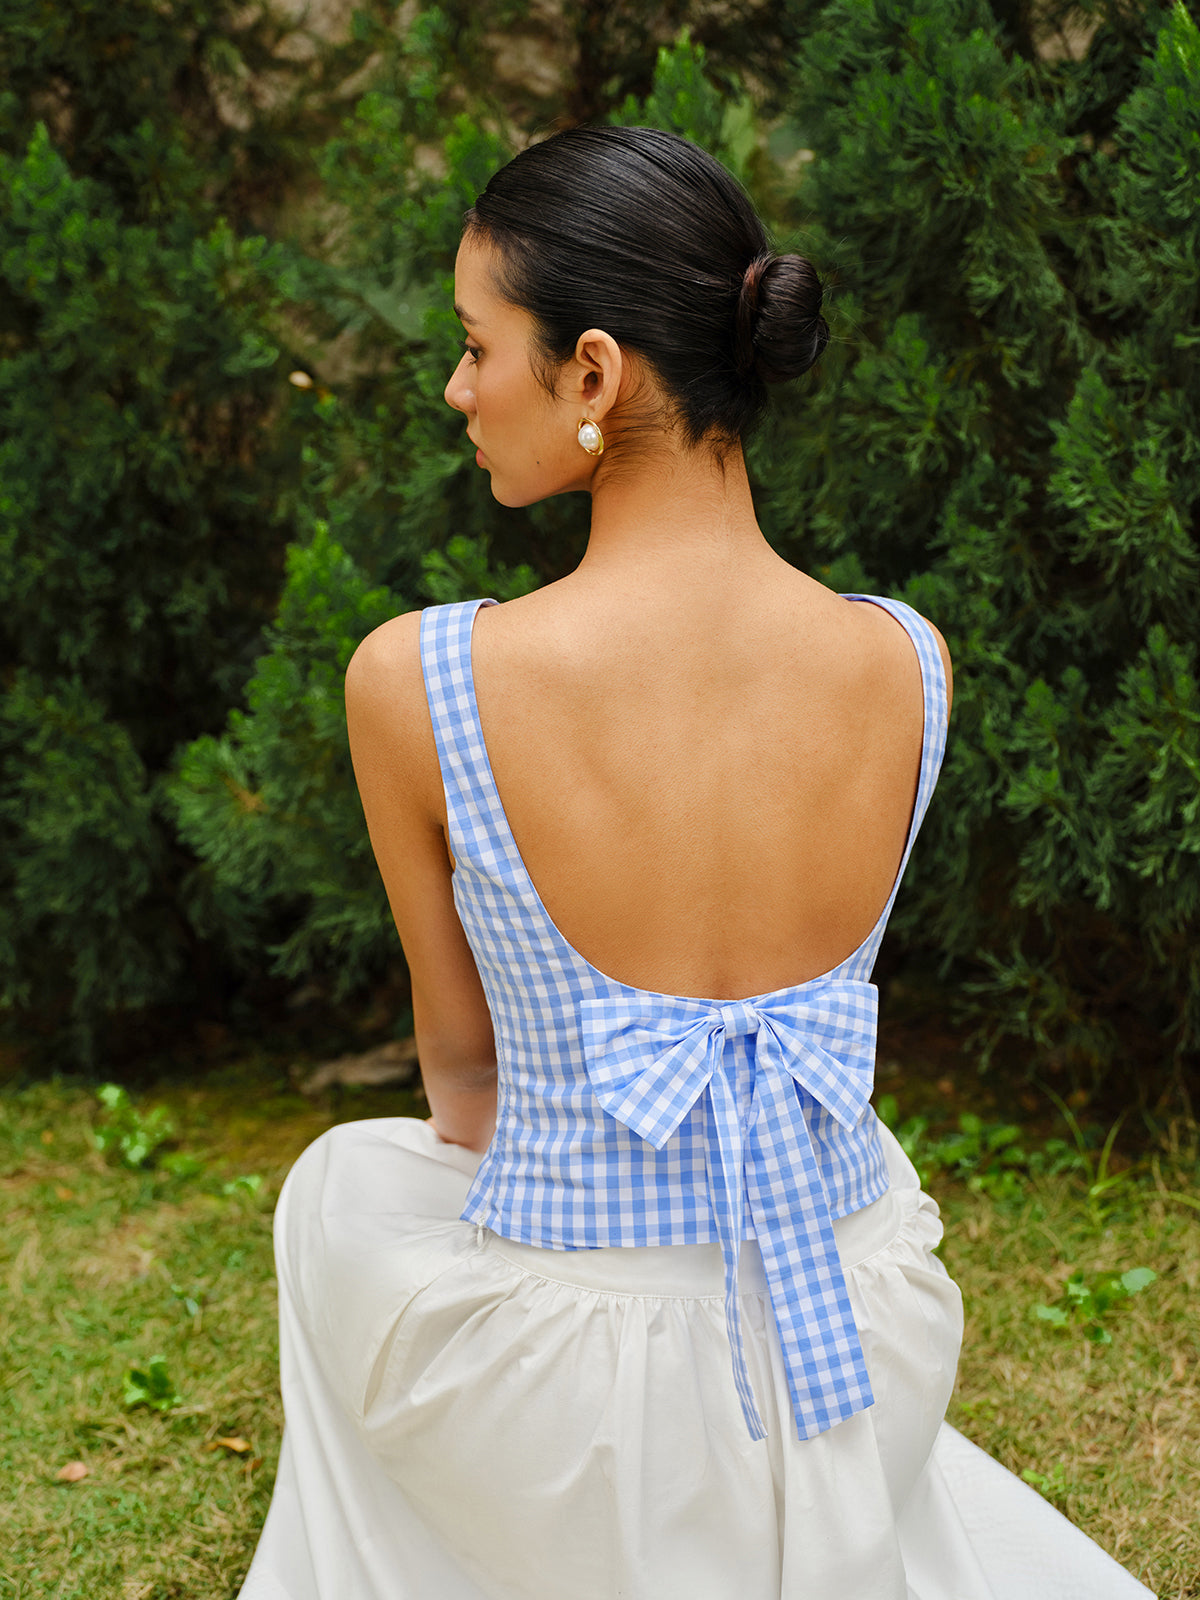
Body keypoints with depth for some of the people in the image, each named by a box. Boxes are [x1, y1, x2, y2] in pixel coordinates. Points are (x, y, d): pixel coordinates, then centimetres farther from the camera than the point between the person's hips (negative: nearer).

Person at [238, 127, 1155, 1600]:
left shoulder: (415, 680, -21)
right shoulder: (909, 667, -11)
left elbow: (458, 1050, -4)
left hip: (579, 1410, -2)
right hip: (869, 1374, 3)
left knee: (343, 1183, 32)